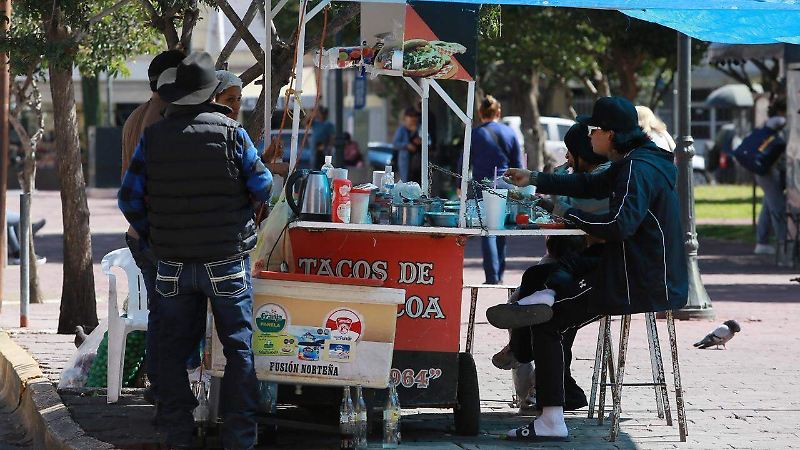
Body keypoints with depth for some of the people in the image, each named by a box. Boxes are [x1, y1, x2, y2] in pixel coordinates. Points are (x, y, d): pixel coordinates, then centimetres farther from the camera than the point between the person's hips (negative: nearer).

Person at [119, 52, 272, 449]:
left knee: (174, 347, 13)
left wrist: (152, 238, 13)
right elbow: (263, 188, -5)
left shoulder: (153, 137, -3)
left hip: (173, 263, 2)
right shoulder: (231, 133, -9)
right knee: (238, 346, 6)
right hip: (226, 261, -2)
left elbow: (130, 197, -1)